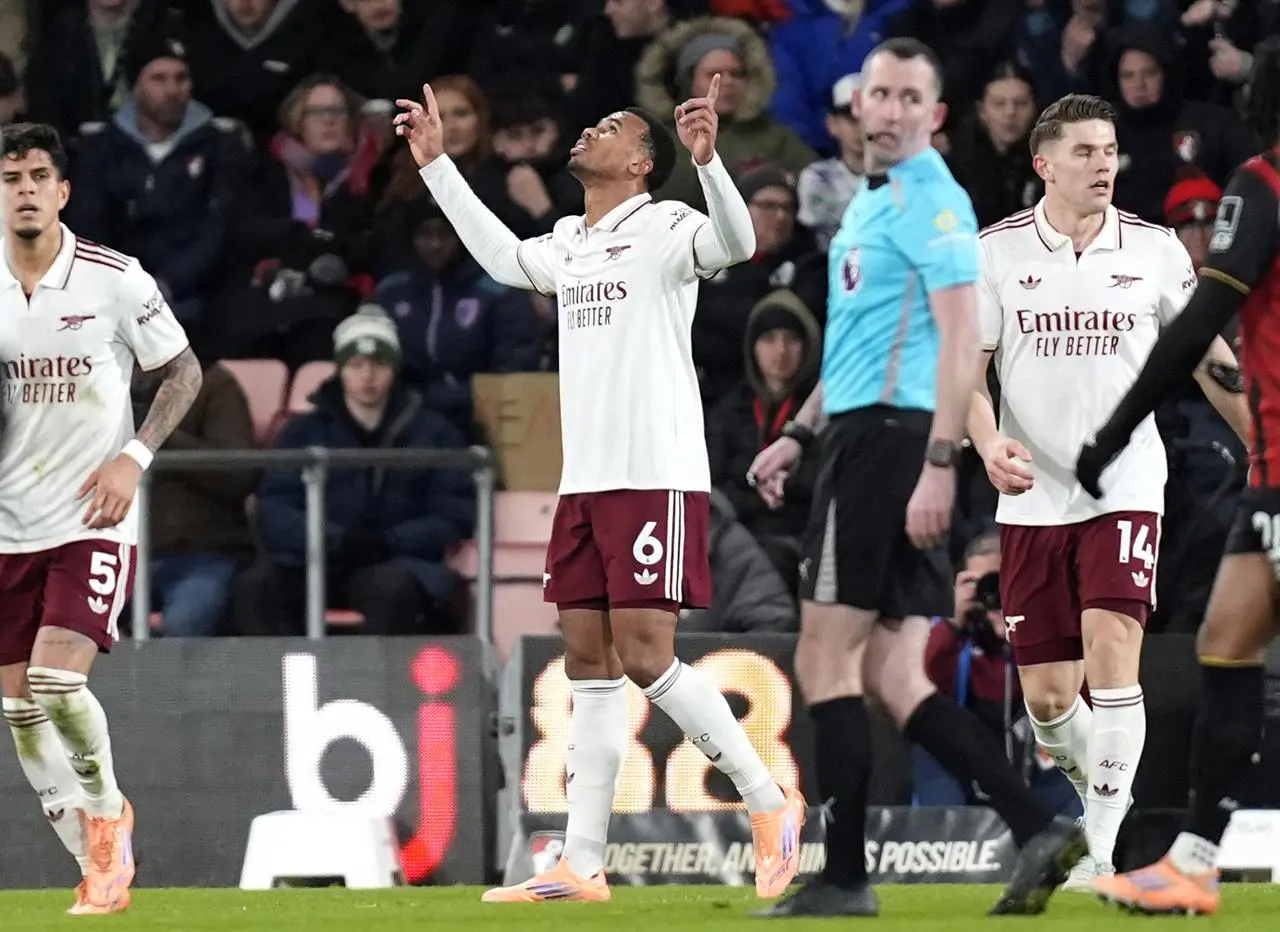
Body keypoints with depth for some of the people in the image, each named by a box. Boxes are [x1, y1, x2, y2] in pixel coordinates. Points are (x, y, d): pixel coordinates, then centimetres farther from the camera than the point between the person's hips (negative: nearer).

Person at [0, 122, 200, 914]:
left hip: (93, 522, -4)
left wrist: (133, 458, -9)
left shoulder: (115, 280, -8)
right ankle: (100, 862, 17)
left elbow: (184, 371, 2)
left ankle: (107, 811, 7)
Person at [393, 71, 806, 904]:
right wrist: (437, 164, 38)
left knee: (645, 658, -12)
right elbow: (503, 257, 36)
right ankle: (582, 866, 6)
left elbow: (734, 244, -26)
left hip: (658, 482, -8)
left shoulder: (662, 228, -7)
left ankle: (769, 802, 2)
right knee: (590, 664, 5)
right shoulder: (569, 244, 16)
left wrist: (708, 160, -42)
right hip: (585, 484, 8)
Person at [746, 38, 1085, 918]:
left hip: (890, 443, -10)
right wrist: (799, 434, 28)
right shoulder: (872, 201, 20)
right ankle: (1037, 828, -1)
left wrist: (938, 464, -24)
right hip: (868, 434, 10)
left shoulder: (932, 201, -10)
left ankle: (844, 878, -2)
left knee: (827, 662, -5)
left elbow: (961, 339, -18)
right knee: (894, 675, 5)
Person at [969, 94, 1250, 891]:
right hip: (1033, 497, 1)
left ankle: (1103, 851, -18)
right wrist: (989, 442, -17)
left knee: (1111, 653, -20)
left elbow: (1210, 359, 11)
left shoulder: (1155, 250, 1)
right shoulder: (996, 251, 0)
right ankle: (1098, 792, 31)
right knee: (1046, 693, 2)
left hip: (1125, 488, -1)